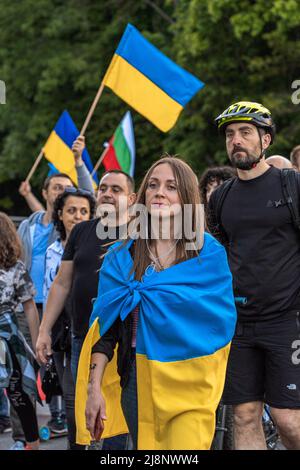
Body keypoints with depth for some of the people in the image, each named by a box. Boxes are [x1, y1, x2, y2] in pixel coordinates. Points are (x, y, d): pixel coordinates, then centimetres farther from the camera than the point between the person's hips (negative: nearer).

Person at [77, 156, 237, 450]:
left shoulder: (210, 254, 2)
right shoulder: (122, 257, 7)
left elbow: (222, 319, -2)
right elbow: (105, 326, 4)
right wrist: (94, 389, -5)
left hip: (191, 382, -2)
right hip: (138, 380, 2)